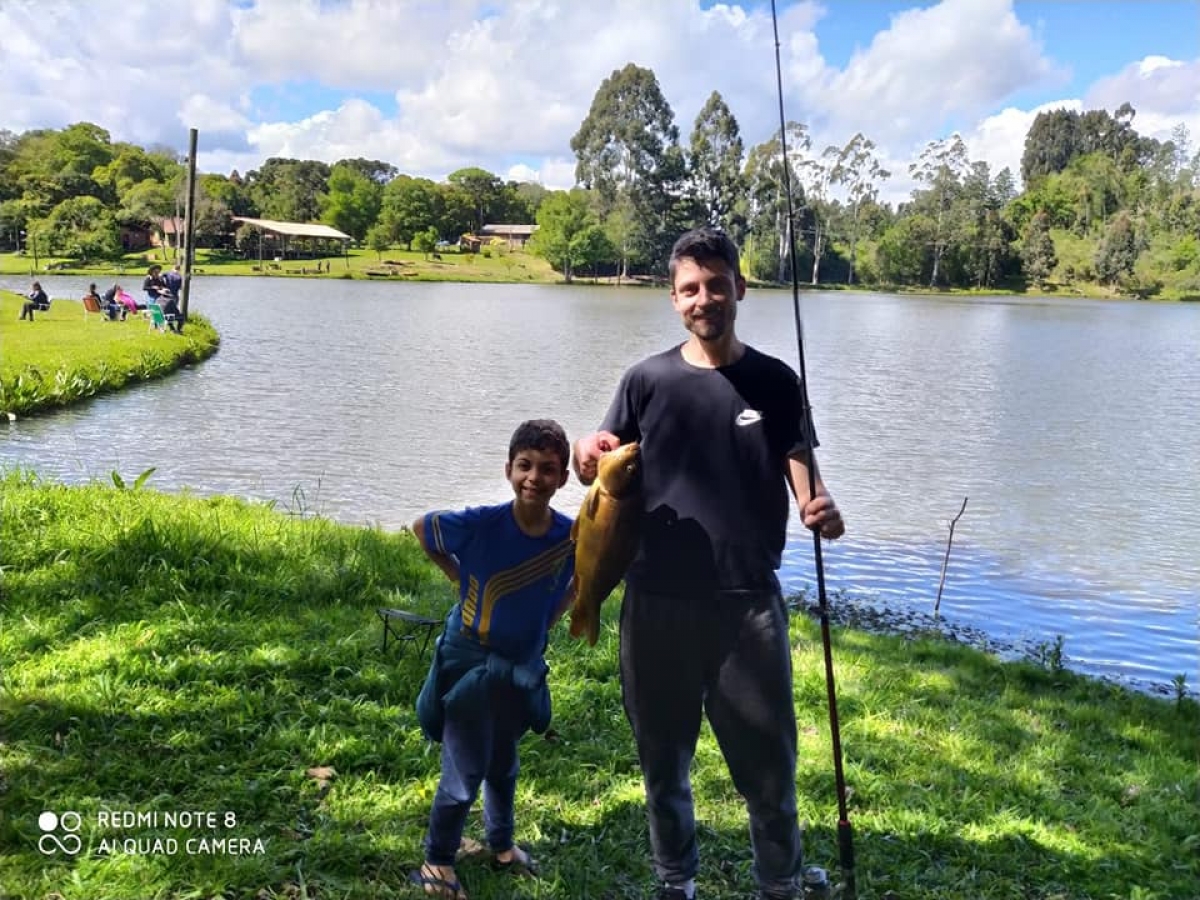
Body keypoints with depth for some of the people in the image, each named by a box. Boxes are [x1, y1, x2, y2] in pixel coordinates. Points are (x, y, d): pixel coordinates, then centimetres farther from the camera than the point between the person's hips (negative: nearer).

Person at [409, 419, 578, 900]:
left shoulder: (572, 537, -18)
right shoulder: (479, 524, -26)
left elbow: (578, 580, 7)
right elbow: (420, 527, -7)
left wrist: (548, 618, 0)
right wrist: (462, 580, -5)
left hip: (523, 666, 4)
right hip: (469, 661, -3)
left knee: (504, 765, 24)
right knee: (464, 775, 4)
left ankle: (501, 845, 46)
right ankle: (436, 861, 26)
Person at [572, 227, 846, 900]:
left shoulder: (775, 381, 3)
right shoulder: (648, 380, 2)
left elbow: (801, 468, 1)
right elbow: (604, 474, 5)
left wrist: (820, 508, -22)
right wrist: (586, 457, -19)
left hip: (749, 599, -1)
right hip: (658, 600, 1)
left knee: (768, 762, 6)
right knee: (664, 758, 15)